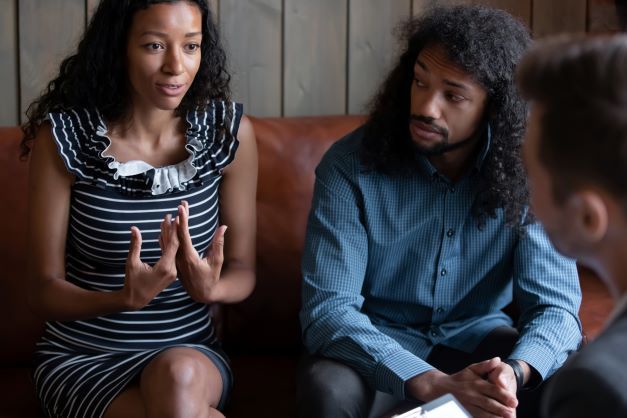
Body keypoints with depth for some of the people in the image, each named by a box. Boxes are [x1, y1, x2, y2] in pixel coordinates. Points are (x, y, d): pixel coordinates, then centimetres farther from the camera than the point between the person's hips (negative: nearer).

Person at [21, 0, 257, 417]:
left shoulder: (230, 131, -4)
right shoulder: (62, 136, -11)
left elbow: (243, 269, 2)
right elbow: (45, 289, -8)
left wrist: (211, 288, -22)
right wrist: (124, 298, -29)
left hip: (189, 353, 2)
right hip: (80, 357, -2)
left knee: (180, 376, -34)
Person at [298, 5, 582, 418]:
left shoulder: (529, 173, -13)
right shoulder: (350, 165, -19)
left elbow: (555, 304, -16)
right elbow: (327, 309, -25)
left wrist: (515, 372, -40)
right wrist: (434, 384, -40)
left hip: (476, 339, 2)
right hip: (378, 347, -1)